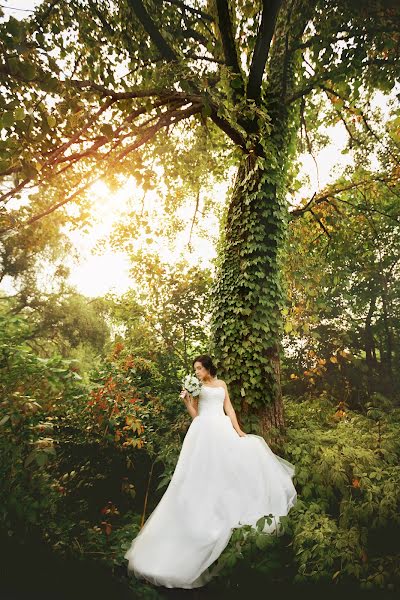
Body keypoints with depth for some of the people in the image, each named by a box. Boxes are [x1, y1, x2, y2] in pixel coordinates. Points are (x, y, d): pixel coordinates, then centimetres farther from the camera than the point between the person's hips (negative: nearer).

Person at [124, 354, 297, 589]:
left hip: (223, 429, 4)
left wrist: (239, 431, 3)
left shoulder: (222, 384, 14)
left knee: (240, 459, -5)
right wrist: (186, 400, -12)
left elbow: (229, 409, 11)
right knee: (203, 471, -7)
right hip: (203, 431, -3)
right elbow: (195, 415, 3)